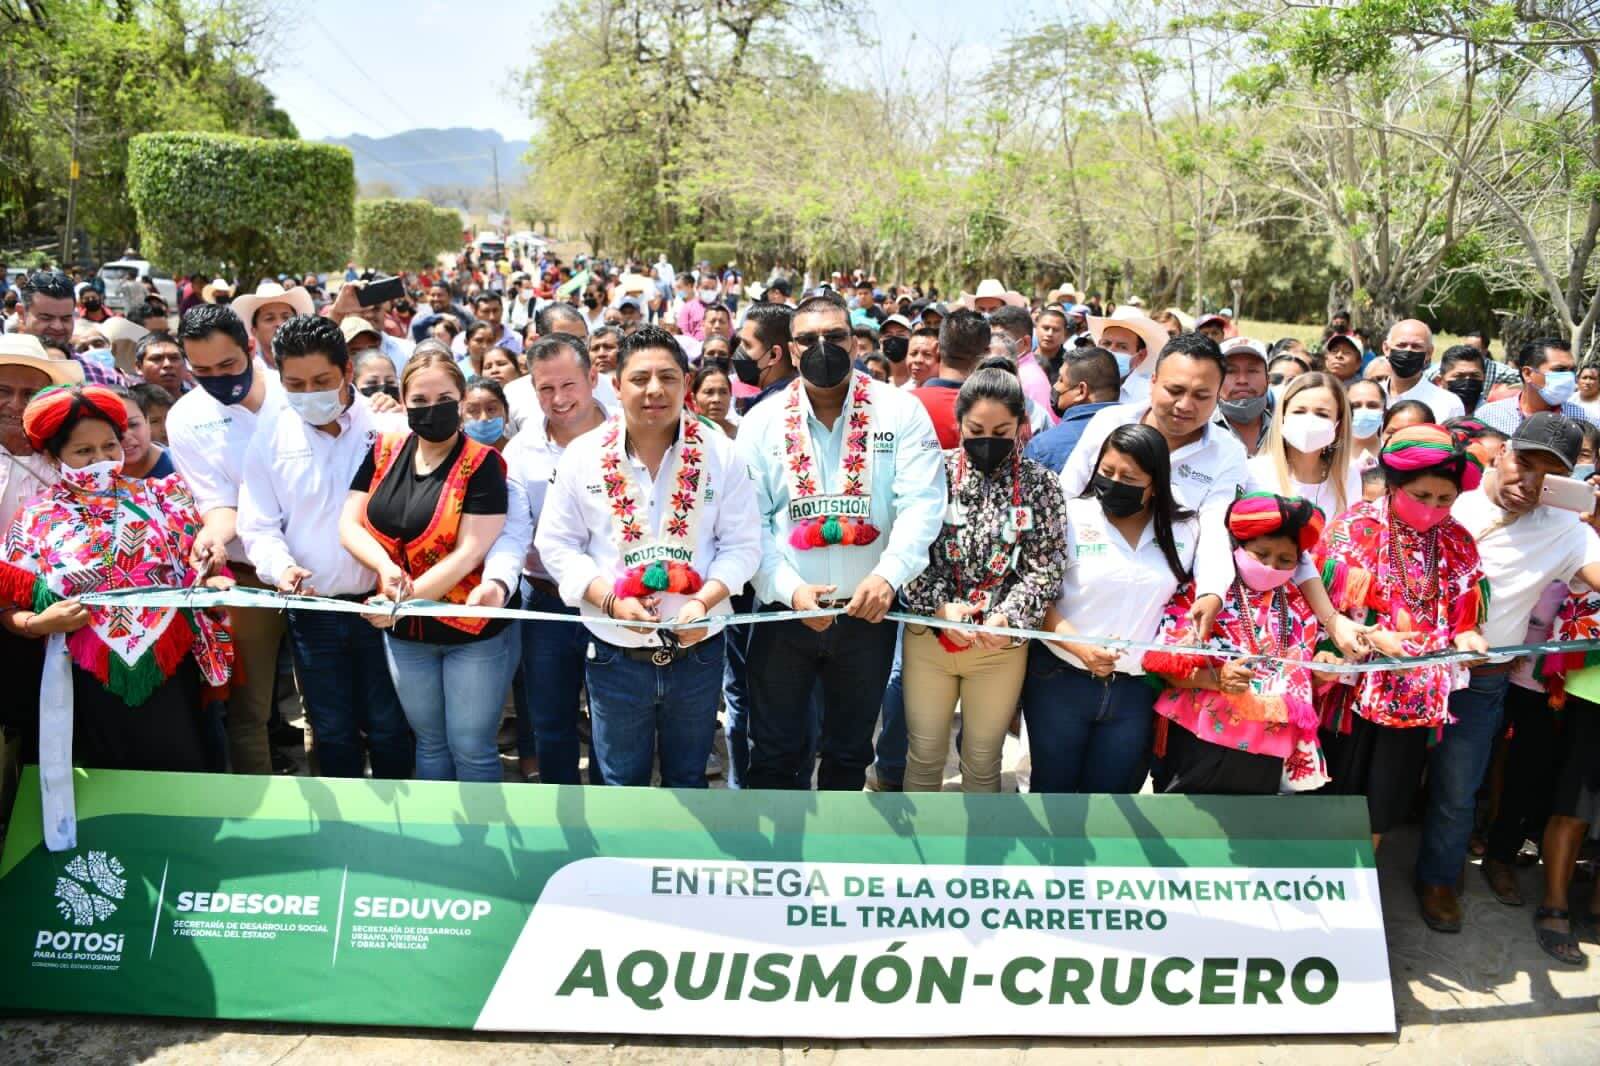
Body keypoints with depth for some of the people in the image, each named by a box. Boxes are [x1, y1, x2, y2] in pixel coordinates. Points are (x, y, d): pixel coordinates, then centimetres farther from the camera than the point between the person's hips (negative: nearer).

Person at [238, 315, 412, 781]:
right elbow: (258, 525, 2)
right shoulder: (270, 439, 1)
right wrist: (281, 566, -19)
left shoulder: (388, 428, -7)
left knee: (389, 730, 9)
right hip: (312, 610, 2)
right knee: (332, 734, 14)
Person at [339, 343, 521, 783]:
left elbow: (470, 552, -18)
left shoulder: (483, 464, -12)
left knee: (471, 748, 5)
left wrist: (405, 600, -21)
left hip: (474, 630, -4)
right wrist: (384, 566, -19)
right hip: (404, 633, 5)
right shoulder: (384, 451, 2)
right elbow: (349, 524, 1)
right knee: (429, 743, 19)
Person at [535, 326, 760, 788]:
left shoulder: (720, 453, -5)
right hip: (615, 654, 0)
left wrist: (704, 600, -20)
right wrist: (610, 598, -16)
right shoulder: (584, 455, -5)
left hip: (698, 650, 0)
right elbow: (556, 543, -1)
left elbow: (742, 544, -3)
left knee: (688, 777, 20)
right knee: (622, 780, 17)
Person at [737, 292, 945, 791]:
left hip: (868, 612, 0)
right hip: (785, 611, 0)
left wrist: (889, 575, -26)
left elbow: (922, 502, -11)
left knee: (850, 750, 18)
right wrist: (789, 590, -17)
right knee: (774, 752, 10)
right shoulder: (762, 422, 0)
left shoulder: (901, 411, -3)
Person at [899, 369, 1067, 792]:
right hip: (929, 635, 0)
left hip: (1004, 643, 0)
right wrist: (939, 606, -19)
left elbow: (1045, 567, -5)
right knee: (924, 756, 13)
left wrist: (1008, 618, -21)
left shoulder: (1041, 484, -3)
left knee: (983, 761, 14)